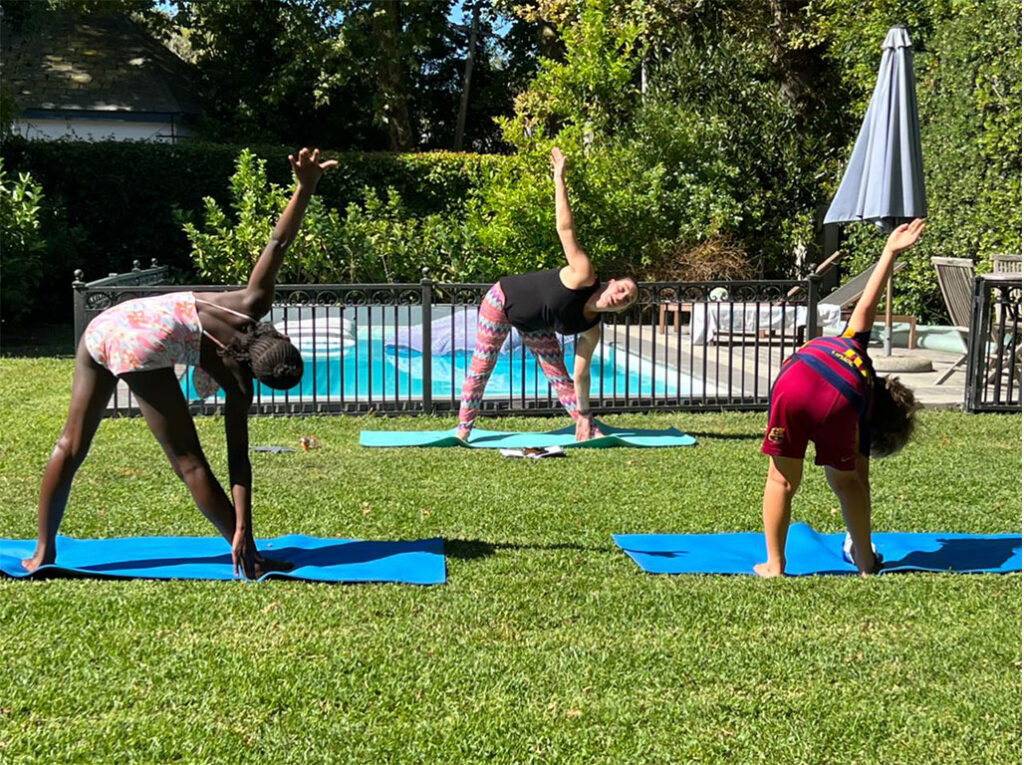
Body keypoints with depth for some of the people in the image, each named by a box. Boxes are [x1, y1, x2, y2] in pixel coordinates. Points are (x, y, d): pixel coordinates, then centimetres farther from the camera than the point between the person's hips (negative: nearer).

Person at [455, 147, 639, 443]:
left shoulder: (591, 329, -16)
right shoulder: (583, 277, -33)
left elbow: (581, 375, -8)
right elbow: (565, 229, -36)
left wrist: (584, 415, -10)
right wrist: (559, 178, -39)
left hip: (532, 326, 6)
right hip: (503, 299, -5)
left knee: (559, 374, 1)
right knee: (482, 365, 0)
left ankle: (588, 429, 9)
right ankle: (463, 428, 12)